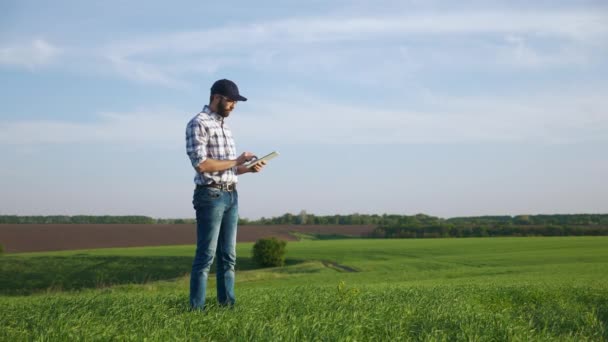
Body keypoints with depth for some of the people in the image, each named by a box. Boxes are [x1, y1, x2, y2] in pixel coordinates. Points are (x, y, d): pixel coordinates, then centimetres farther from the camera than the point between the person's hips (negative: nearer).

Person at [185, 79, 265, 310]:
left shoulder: (224, 126, 19)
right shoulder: (198, 124, -8)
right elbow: (202, 164, -19)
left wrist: (248, 168, 3)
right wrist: (235, 161, -11)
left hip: (231, 195, 9)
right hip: (211, 195, -9)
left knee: (228, 255, 9)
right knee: (206, 256, -7)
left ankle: (227, 305, 14)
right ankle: (197, 309, -3)